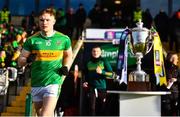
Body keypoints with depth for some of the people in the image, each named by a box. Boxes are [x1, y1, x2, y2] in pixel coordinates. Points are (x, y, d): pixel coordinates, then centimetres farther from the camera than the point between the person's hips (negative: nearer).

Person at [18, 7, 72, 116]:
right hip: (36, 84, 3)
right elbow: (20, 62, 4)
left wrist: (66, 67, 1)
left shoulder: (64, 39, 1)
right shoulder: (32, 40, 1)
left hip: (54, 83, -3)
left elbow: (68, 55, 20)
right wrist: (27, 60, -18)